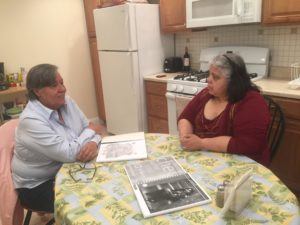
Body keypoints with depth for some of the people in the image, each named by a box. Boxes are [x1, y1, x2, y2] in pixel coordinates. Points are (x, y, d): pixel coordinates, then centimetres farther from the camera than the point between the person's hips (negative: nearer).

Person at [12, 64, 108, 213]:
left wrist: (94, 143, -26)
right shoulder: (31, 120, -26)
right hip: (37, 186, -6)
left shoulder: (67, 102, -3)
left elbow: (91, 128, -2)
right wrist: (91, 131, -14)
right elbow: (69, 153, -30)